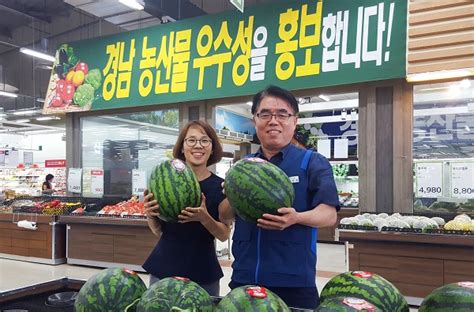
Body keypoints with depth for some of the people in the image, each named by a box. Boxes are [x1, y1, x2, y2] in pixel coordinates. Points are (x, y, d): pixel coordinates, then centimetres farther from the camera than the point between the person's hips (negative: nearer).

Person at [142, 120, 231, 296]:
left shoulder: (220, 187, -6)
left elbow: (224, 235, -4)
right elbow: (158, 231, 6)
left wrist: (204, 218, -22)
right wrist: (150, 215, -15)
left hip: (203, 273, -1)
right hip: (163, 268, 1)